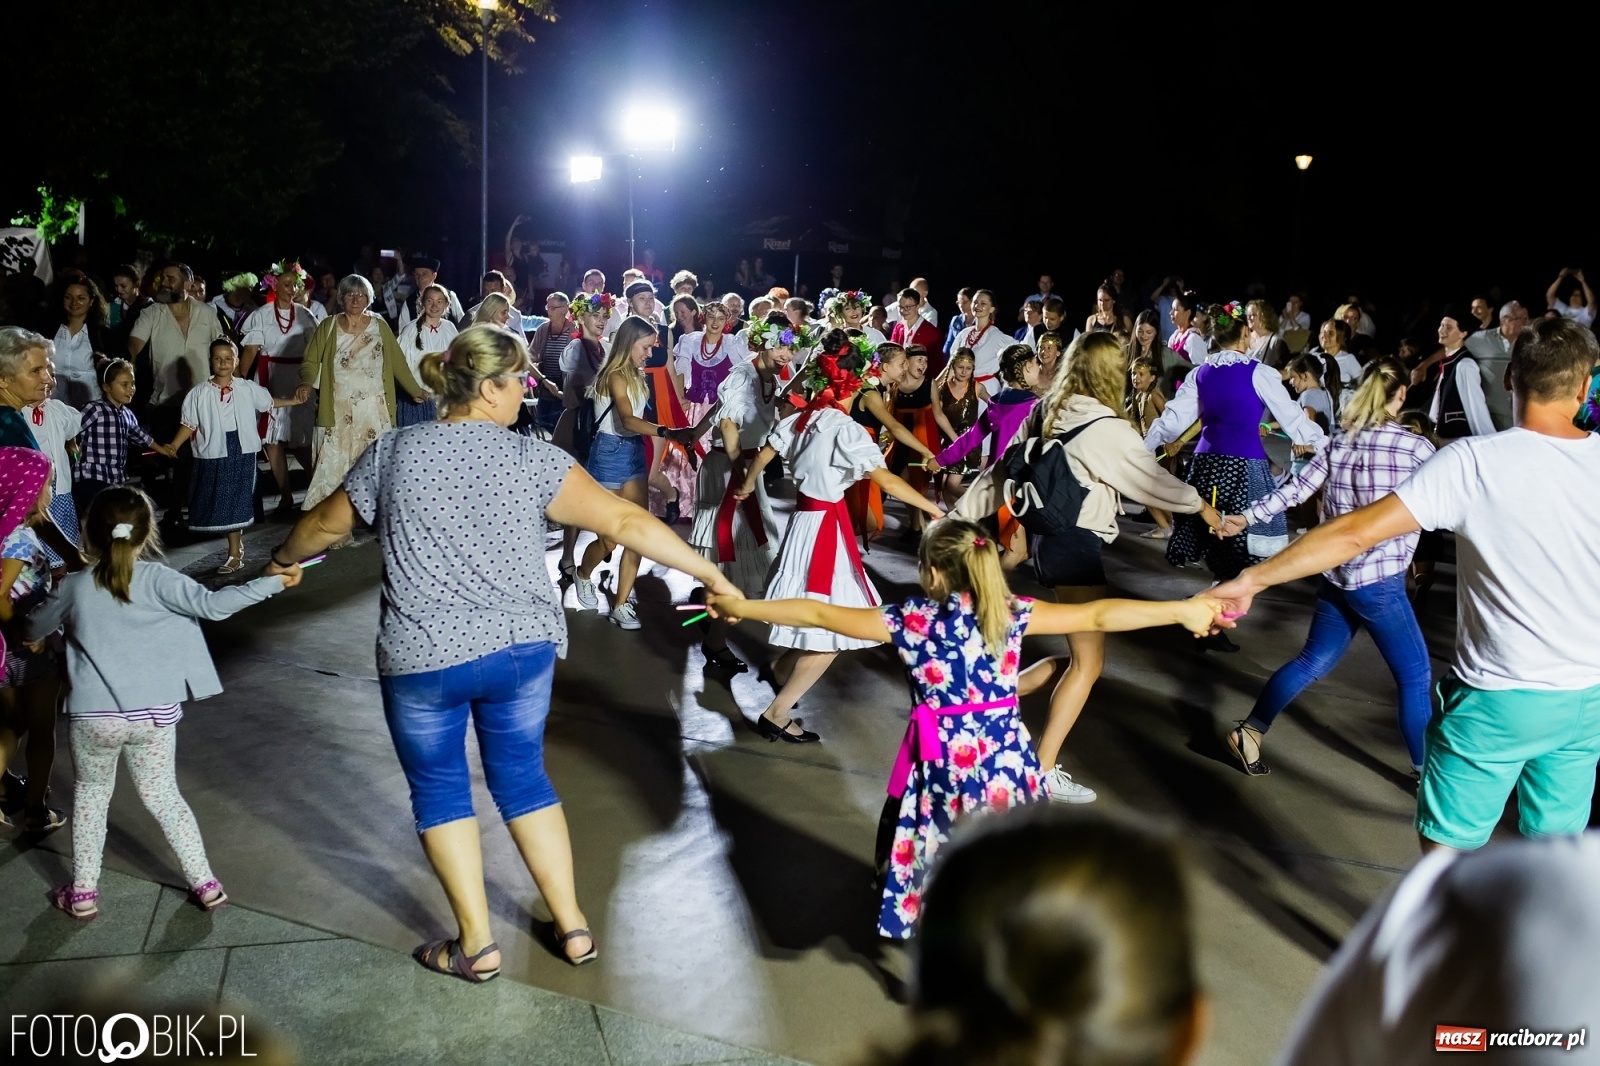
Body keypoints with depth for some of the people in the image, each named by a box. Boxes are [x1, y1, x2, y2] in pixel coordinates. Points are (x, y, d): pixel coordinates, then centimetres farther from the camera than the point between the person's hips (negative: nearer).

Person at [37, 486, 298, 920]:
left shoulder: (73, 588, 1)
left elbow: (31, 631, 17)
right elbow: (211, 604, -14)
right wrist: (275, 580, -10)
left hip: (93, 716, 0)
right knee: (163, 796, 15)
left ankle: (82, 893, 26)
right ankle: (205, 884, 17)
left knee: (91, 793, 22)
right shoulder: (156, 579, -6)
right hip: (155, 714, 0)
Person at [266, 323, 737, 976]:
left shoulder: (393, 453, -1)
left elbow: (326, 524, 13)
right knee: (523, 777, 17)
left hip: (422, 657, -1)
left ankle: (476, 945, 20)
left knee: (439, 788, 15)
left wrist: (284, 560, 34)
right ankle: (573, 927, 23)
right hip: (521, 648, 1)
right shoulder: (532, 458, -6)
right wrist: (712, 576, -9)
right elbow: (625, 522, -13)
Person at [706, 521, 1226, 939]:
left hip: (946, 760, -2)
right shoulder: (1012, 613, -2)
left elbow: (819, 614, -3)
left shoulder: (911, 620, -7)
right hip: (1006, 753, 2)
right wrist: (1183, 610, 8)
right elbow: (1097, 616, -1)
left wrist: (743, 606, 7)